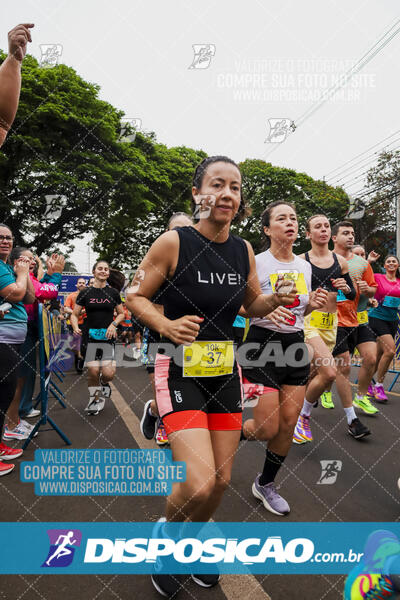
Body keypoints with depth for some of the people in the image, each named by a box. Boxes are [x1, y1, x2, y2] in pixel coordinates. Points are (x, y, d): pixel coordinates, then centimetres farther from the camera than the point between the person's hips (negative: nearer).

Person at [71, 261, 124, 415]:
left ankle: (103, 385, 27)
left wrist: (114, 324, -5)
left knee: (108, 373, -11)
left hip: (108, 337, 0)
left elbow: (121, 314, 14)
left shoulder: (113, 292, 6)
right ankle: (94, 399, 19)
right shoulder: (85, 293, 4)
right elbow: (74, 315, 8)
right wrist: (76, 327, -12)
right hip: (90, 337, 0)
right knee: (93, 371, -9)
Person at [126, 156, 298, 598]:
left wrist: (276, 299, -7)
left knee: (221, 480, 12)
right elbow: (134, 296, -5)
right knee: (199, 484, -14)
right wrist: (166, 326, -23)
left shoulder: (244, 250, 2)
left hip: (225, 371, 5)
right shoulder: (173, 242, -12)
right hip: (180, 371, -5)